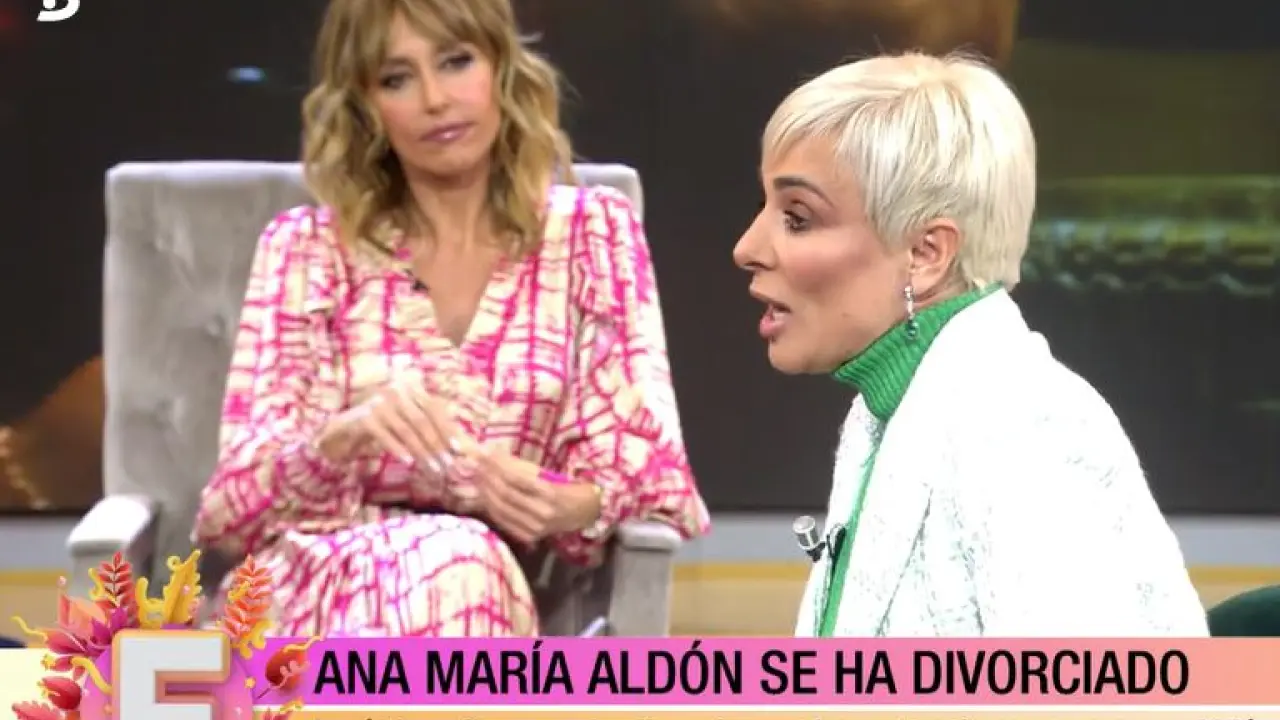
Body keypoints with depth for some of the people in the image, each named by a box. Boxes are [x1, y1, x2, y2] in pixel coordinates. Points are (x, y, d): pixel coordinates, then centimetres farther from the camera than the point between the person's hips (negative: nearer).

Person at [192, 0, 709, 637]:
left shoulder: (592, 233, 10)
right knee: (453, 565, -36)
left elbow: (649, 472, 3)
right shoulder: (306, 247, 9)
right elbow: (239, 494, 0)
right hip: (314, 588, -1)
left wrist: (565, 507, -22)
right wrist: (348, 433, -23)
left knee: (464, 569, -37)